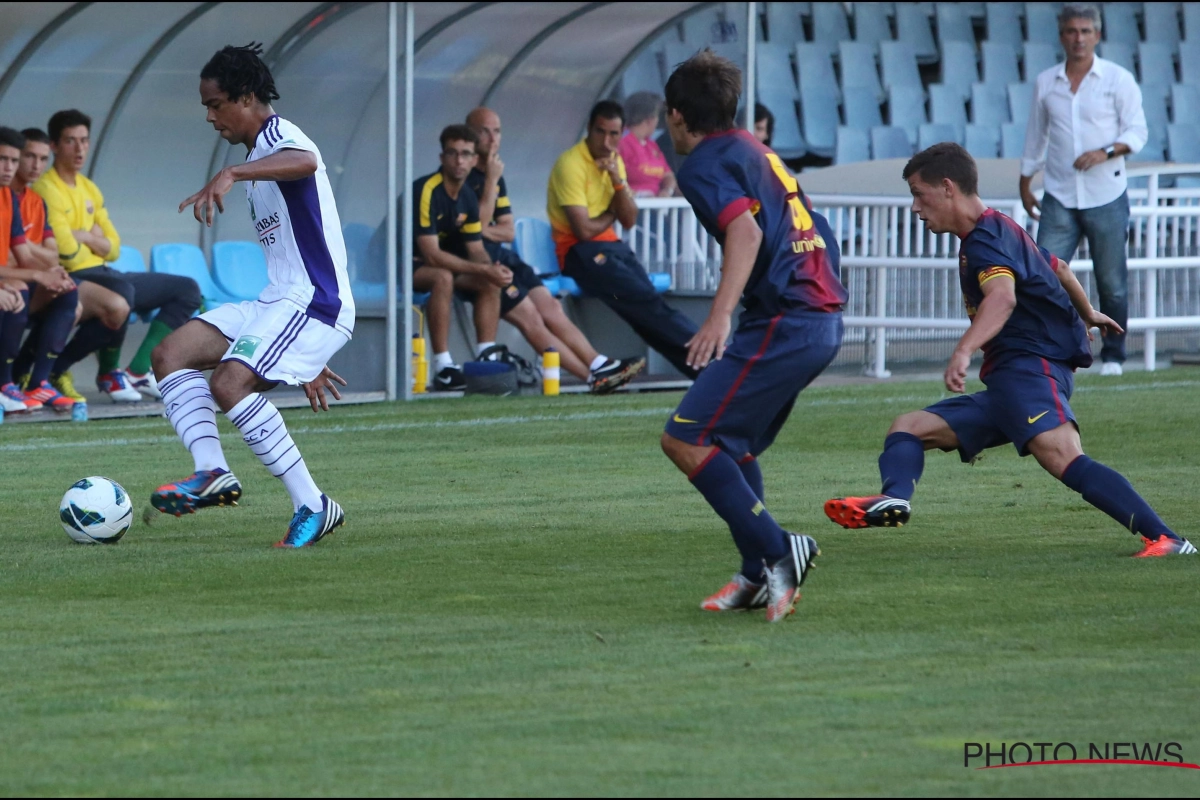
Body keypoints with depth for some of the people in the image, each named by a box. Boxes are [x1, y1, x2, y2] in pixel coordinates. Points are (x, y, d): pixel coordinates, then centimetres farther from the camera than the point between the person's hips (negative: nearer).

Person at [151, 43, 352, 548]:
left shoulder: (279, 137, -8)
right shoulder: (260, 157, 24)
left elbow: (306, 162, -37)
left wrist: (230, 175, -50)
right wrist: (307, 361, 30)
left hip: (313, 303, -10)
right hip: (277, 302, 10)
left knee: (229, 382, -25)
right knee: (170, 354, 1)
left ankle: (313, 507, -20)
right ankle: (212, 472, -13)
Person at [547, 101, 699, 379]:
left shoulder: (614, 161, 13)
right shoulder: (571, 164, -11)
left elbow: (629, 220, 7)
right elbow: (584, 230, -17)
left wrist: (618, 181, -7)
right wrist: (611, 215, 3)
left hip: (611, 246, 7)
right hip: (580, 252, -7)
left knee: (648, 302, -16)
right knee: (645, 300, -21)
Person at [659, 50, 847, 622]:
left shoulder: (704, 166, -5)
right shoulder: (755, 151, 22)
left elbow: (746, 230, -23)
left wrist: (720, 315, -31)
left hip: (783, 323, -10)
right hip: (823, 318, 10)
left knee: (686, 440, -9)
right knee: (731, 445, 20)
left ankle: (775, 550, -17)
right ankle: (760, 576, 16)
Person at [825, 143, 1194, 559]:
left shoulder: (986, 238, -8)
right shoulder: (1002, 232, 24)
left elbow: (1003, 296, -29)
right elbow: (1057, 268, 42)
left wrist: (965, 350, -45)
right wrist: (1087, 315, 61)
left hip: (1031, 365, -11)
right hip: (1005, 386, 11)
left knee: (1062, 458, -32)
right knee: (909, 428, 6)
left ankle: (1164, 539, -38)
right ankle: (894, 498, -25)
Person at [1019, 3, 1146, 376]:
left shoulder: (1118, 79, 0)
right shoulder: (1046, 82, 9)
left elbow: (1137, 132, -2)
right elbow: (1035, 138, 18)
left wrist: (1106, 152, -19)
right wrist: (1025, 183, 19)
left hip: (1106, 197, -2)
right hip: (1059, 200, 2)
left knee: (1112, 282, 2)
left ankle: (1112, 355, 14)